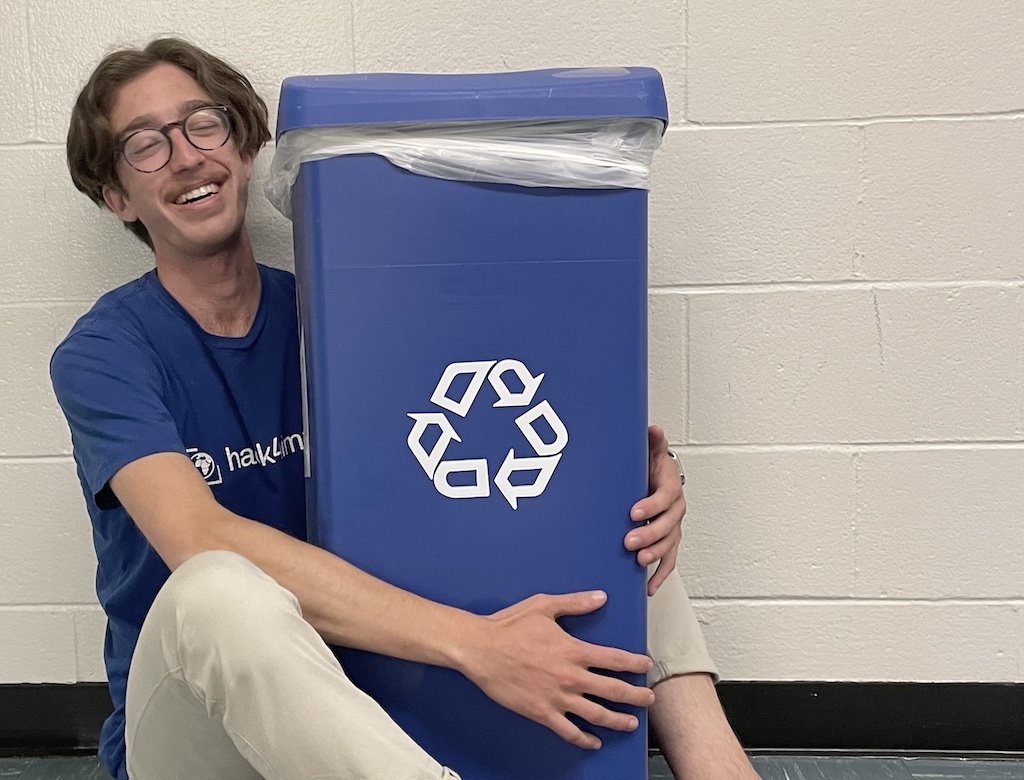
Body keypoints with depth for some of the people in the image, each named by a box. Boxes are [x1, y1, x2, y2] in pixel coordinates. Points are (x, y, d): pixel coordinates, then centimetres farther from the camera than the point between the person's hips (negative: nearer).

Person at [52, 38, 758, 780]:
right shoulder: (102, 352, -10)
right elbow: (203, 541, -28)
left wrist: (640, 474, -20)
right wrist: (472, 642, -36)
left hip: (364, 678, 4)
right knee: (218, 592, -40)